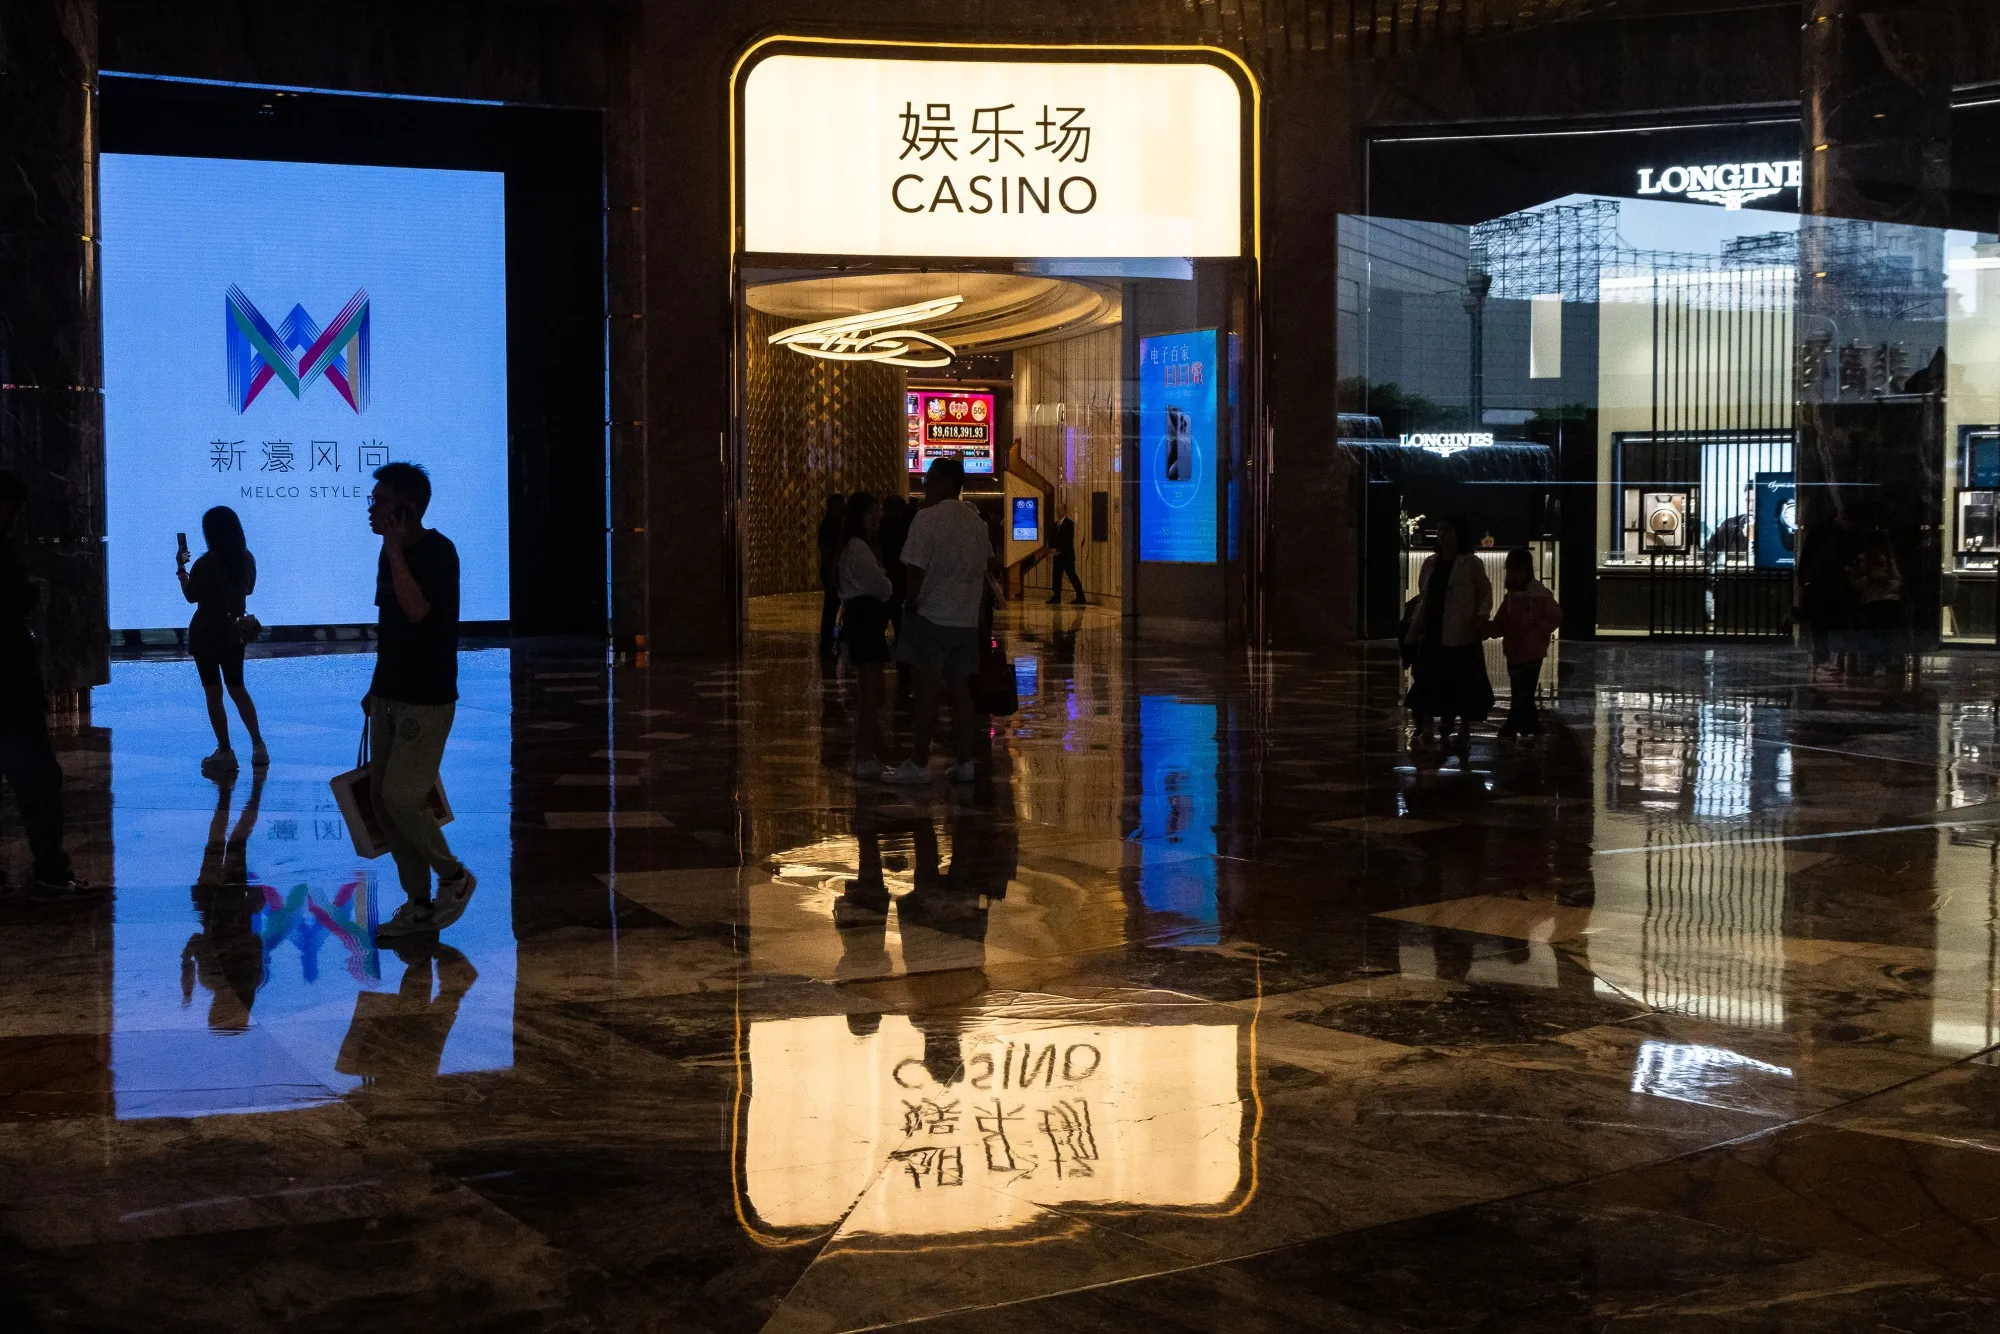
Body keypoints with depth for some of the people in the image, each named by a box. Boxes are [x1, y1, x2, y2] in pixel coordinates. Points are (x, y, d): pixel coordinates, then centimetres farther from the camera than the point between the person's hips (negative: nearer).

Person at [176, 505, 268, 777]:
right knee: (238, 689, 18)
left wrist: (181, 568, 3)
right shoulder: (246, 559, -4)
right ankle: (258, 745, 18)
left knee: (213, 694, 3)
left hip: (206, 635, -5)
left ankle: (225, 753, 4)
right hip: (234, 633, 5)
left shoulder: (205, 564, -19)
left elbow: (191, 596, -8)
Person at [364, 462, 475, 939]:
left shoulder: (438, 551, -14)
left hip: (426, 699, -8)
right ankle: (418, 904, 15)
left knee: (402, 797, -12)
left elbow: (416, 610, -29)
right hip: (389, 696, 8)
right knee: (383, 801, 7)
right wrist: (376, 686, 19)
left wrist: (394, 549, -24)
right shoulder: (393, 552, 10)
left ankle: (454, 876, 10)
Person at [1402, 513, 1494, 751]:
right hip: (1432, 631, 4)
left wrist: (1481, 615, -20)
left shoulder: (1471, 563, -4)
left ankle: (1464, 732, 15)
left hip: (1461, 633, -4)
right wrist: (1416, 623, 9)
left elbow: (1486, 592, -3)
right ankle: (1426, 729, 2)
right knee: (1428, 679, -1)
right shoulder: (1430, 563, 11)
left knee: (1463, 681, 3)